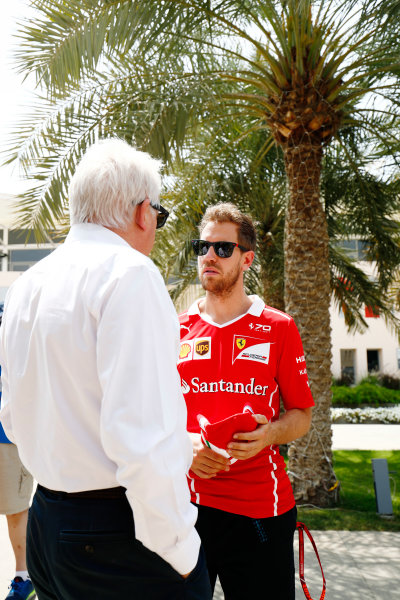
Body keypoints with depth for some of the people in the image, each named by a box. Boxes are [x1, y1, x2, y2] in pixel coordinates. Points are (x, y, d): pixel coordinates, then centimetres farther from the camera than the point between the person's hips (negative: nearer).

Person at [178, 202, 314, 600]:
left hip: (260, 506, -1)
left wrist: (269, 433, -15)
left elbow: (302, 414, 7)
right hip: (184, 502, 2)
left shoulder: (278, 328, 3)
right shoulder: (175, 330, 8)